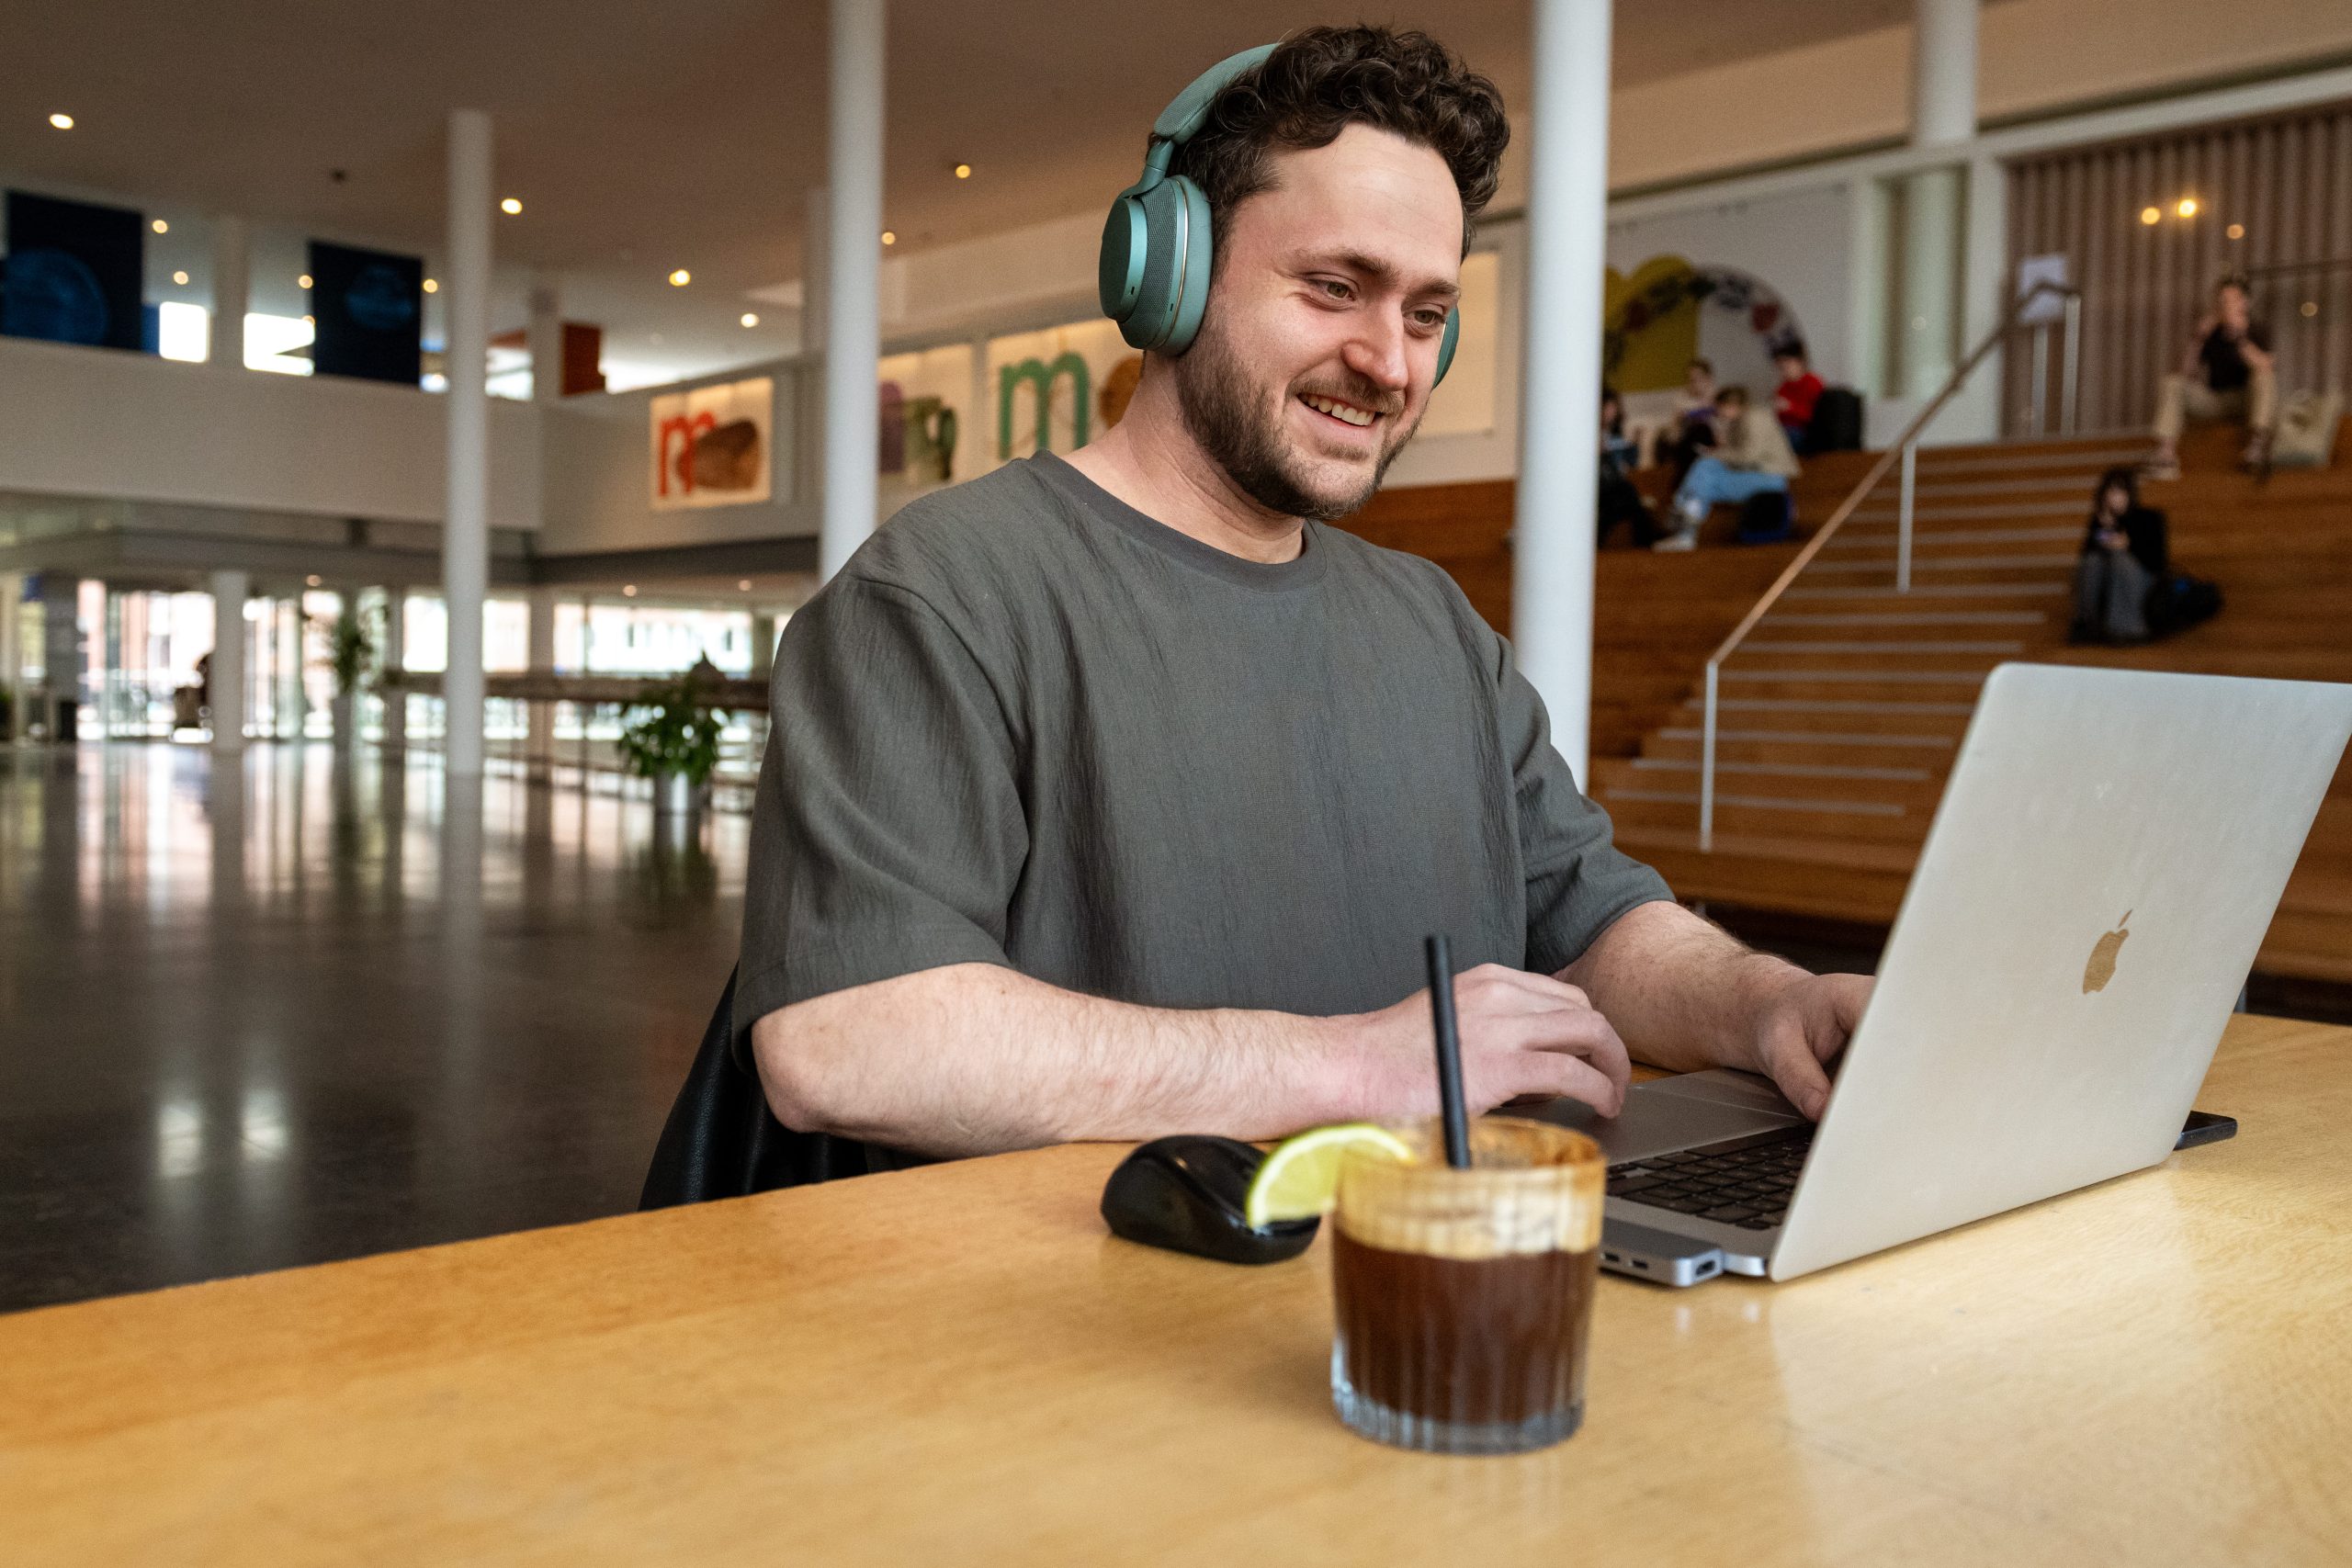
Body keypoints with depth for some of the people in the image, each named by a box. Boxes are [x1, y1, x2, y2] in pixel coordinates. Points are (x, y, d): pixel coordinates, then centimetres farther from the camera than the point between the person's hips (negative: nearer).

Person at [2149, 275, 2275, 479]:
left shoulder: (2255, 331, -6)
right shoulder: (2210, 332, 2)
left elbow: (2267, 368, -24)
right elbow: (2186, 373, -8)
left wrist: (2240, 336, -30)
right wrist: (2197, 338, -20)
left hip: (2248, 401, -3)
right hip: (2214, 400, 3)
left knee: (2264, 374, -31)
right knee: (2171, 383, -17)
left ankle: (2257, 445, -42)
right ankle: (2166, 454, -32)